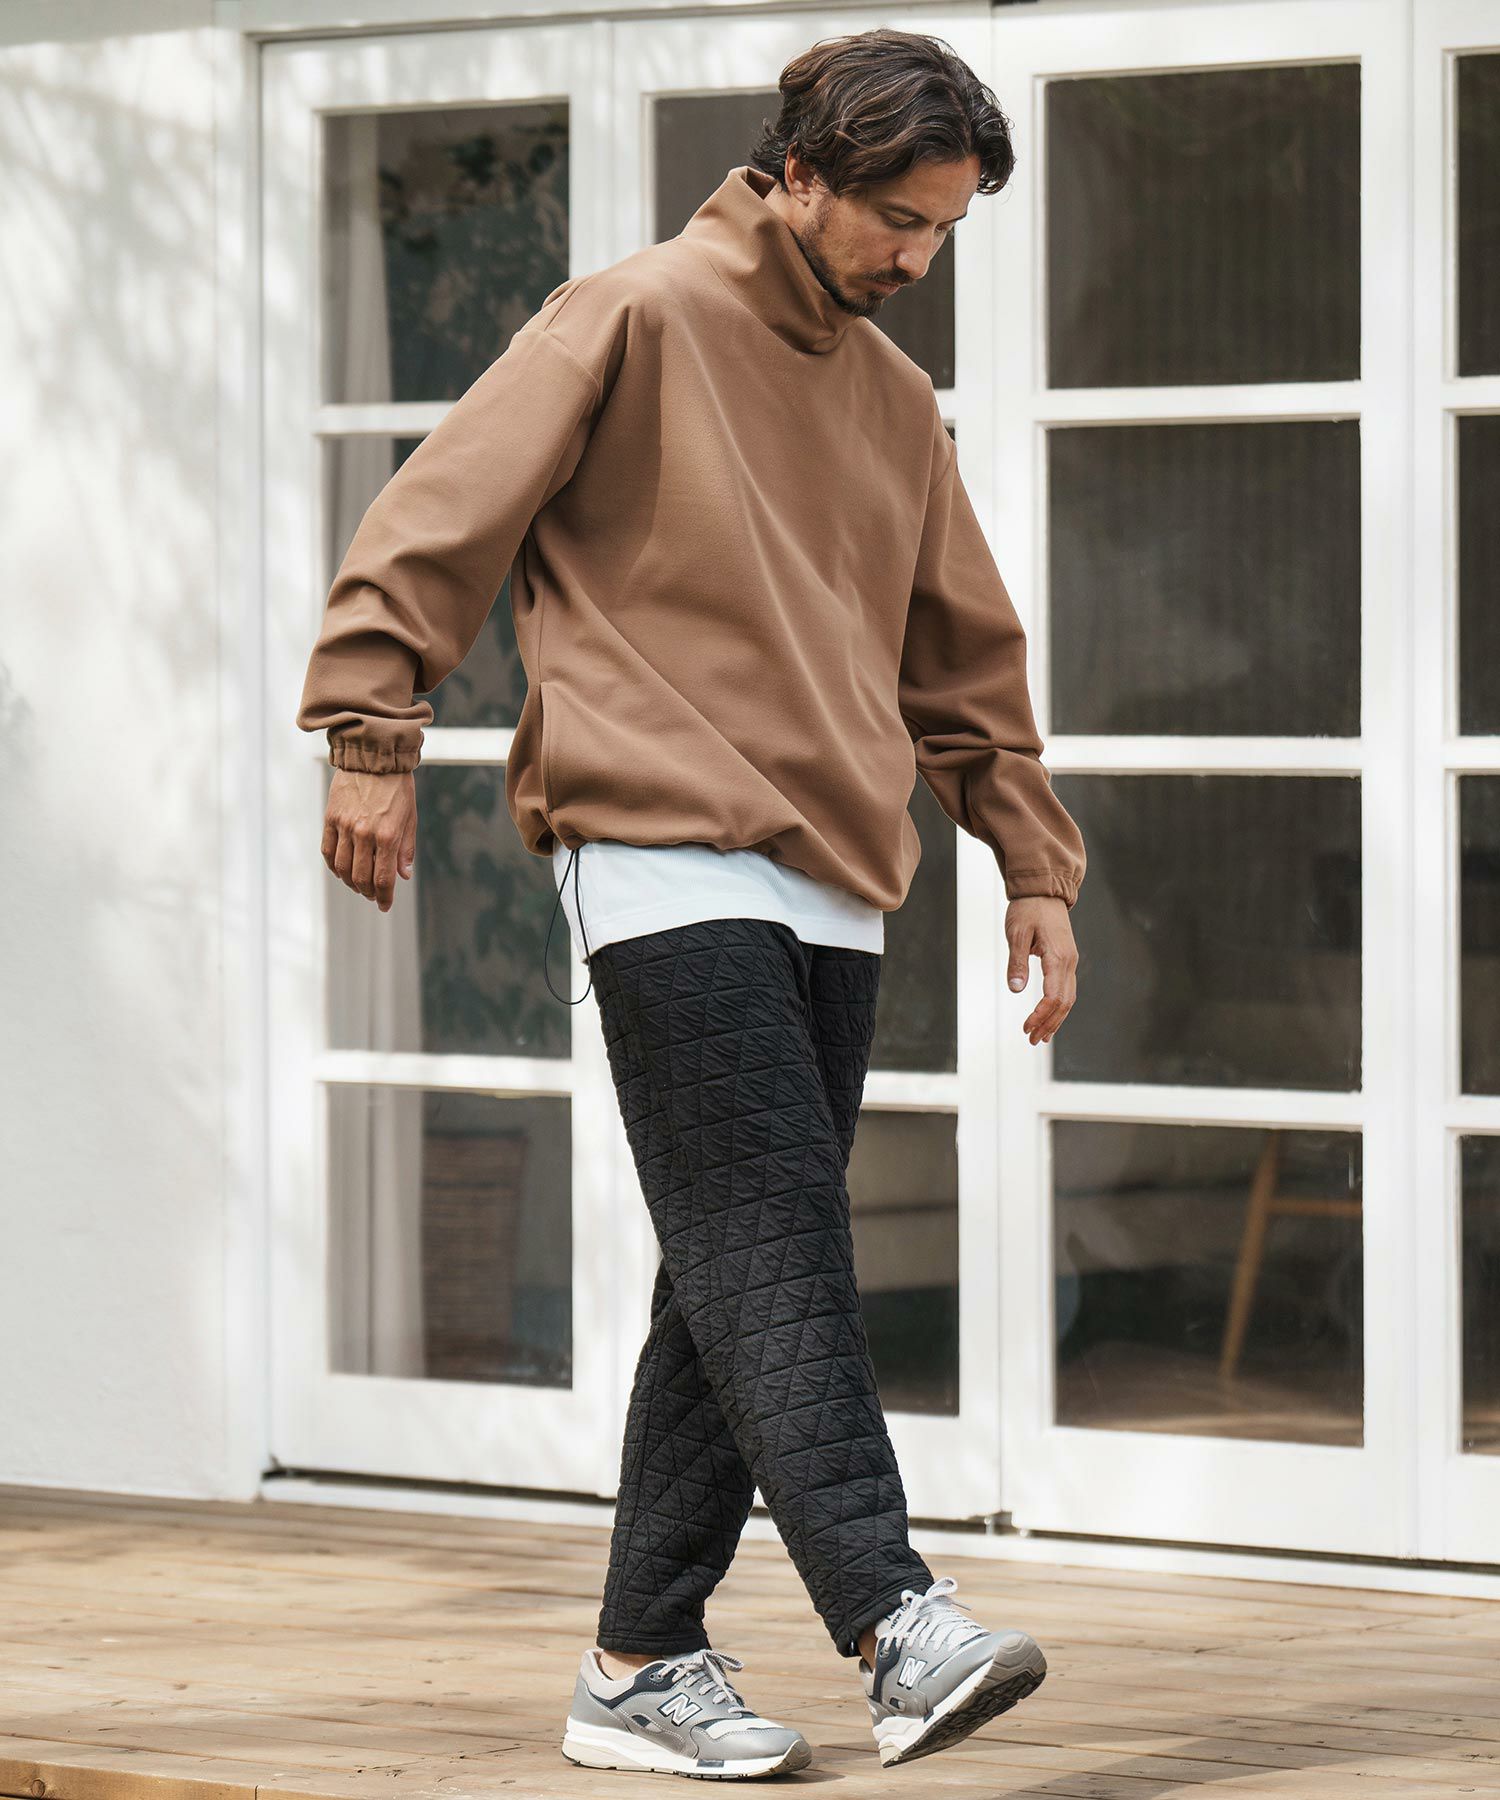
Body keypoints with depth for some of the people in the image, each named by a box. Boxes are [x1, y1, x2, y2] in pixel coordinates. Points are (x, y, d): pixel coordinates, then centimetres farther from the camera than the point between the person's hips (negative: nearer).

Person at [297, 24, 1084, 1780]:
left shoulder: (895, 402, 20)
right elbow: (435, 517, -3)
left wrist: (1033, 864, 21)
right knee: (771, 1248, -16)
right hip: (664, 858, -7)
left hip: (832, 893, 7)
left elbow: (966, 660, 27)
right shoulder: (636, 322, -1)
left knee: (741, 1284, 5)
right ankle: (895, 1625, -27)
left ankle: (642, 1665, 9)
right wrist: (373, 732, -11)